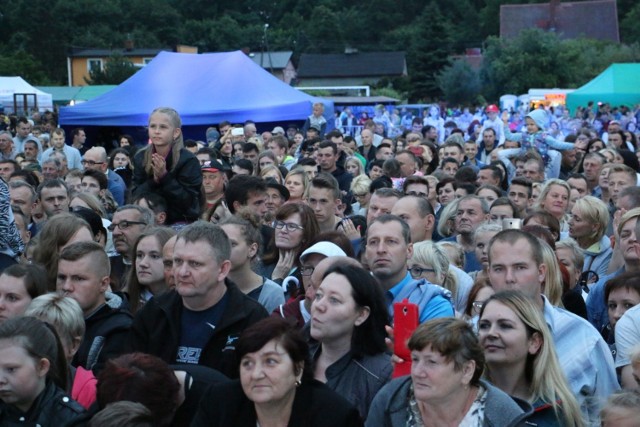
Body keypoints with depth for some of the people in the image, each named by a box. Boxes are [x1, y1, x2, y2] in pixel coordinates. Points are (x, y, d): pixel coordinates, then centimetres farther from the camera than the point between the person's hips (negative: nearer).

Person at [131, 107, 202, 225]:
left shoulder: (188, 160, -11)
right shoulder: (140, 158, 1)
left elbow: (188, 201, -16)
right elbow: (135, 196, -2)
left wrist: (165, 177, -24)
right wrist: (153, 181, -19)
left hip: (180, 221, -3)